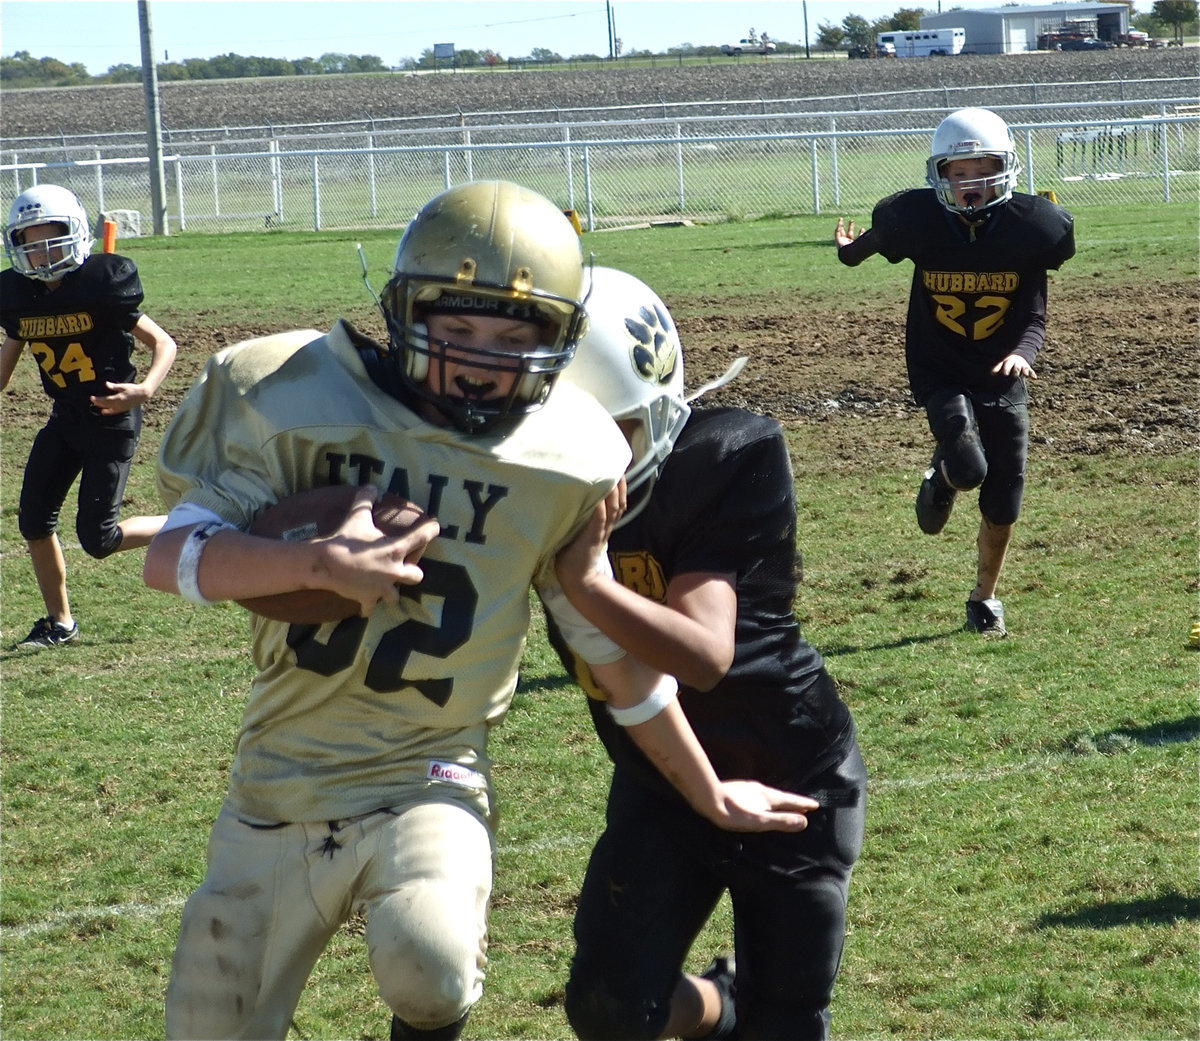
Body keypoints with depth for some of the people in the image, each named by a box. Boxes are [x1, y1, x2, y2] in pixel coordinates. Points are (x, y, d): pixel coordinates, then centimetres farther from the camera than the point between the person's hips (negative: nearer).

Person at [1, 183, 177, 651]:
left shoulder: (103, 285, -18)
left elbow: (163, 343, -13)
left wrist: (144, 390, -30)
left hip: (112, 422, -6)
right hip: (65, 420, 6)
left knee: (96, 537, -8)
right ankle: (59, 622, 20)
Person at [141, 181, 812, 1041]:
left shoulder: (564, 462, -5)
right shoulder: (301, 400, -8)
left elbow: (617, 654, 8)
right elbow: (169, 558, -13)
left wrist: (709, 795, 15)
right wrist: (317, 563, -29)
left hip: (428, 778, -1)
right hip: (278, 786, 2)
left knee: (432, 969, -30)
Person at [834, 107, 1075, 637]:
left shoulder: (1033, 226, -16)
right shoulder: (915, 219, -17)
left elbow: (1034, 316, -7)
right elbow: (880, 235, 9)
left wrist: (1022, 352, -27)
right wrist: (852, 250, 30)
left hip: (1002, 375, 1)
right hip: (939, 370, -1)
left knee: (1002, 507, 7)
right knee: (968, 466, -26)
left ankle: (984, 599, 34)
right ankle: (942, 475, 14)